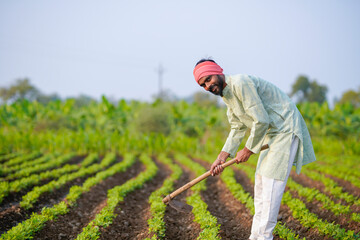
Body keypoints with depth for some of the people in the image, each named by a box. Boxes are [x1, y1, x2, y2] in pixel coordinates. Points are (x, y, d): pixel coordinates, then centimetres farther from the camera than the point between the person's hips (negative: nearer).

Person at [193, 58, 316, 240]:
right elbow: (237, 128, 13)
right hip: (271, 134, 11)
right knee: (261, 182, 13)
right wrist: (221, 158, 5)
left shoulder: (241, 83, -23)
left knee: (271, 184, -12)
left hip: (286, 130, -11)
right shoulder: (227, 95, 8)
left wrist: (248, 150, -14)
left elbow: (261, 120, -26)